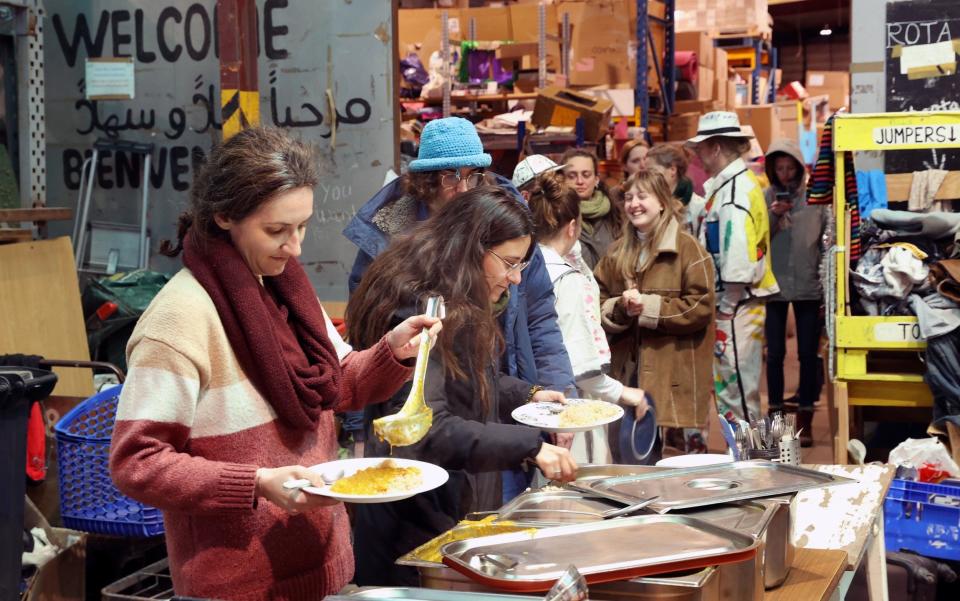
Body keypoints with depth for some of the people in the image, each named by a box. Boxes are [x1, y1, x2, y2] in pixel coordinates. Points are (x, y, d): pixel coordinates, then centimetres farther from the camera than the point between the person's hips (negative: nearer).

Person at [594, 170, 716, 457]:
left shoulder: (687, 248, -4)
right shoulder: (617, 252, 14)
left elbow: (701, 307, -12)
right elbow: (597, 303, 12)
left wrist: (648, 307, -15)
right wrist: (620, 308, -9)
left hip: (677, 377, -5)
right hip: (629, 374, 6)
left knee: (687, 454, -1)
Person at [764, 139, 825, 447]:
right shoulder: (764, 198, 1)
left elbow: (829, 237, 1)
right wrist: (772, 217, -18)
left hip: (809, 286, 0)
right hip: (774, 285, 0)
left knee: (808, 353, 5)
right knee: (775, 353, 6)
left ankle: (805, 418, 13)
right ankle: (776, 414, 17)